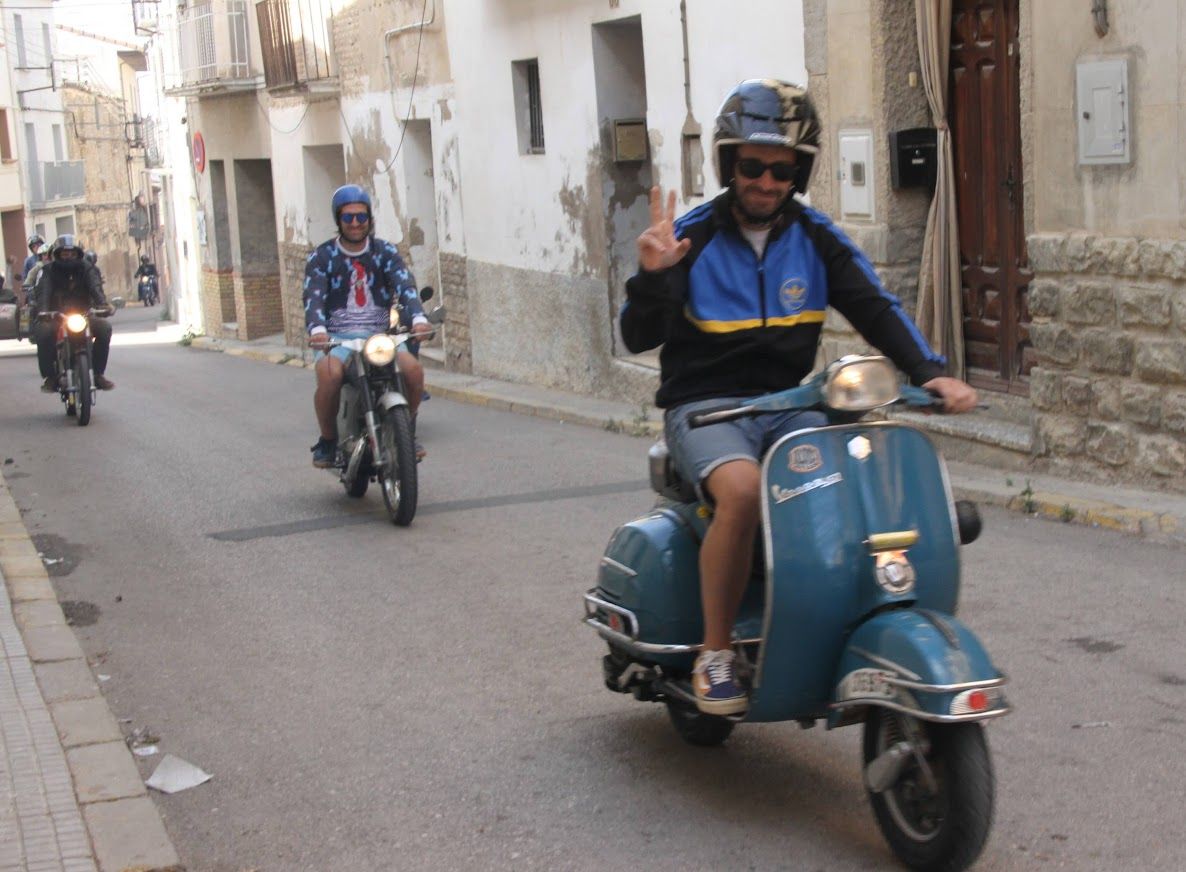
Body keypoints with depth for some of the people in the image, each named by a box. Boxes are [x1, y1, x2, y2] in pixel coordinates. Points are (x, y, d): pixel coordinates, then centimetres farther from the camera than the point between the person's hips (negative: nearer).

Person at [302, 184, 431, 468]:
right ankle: (327, 440, -9)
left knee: (413, 369, -27)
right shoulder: (321, 257, 3)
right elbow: (313, 296, -12)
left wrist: (418, 317, -31)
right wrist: (317, 329, -34)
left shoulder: (385, 251, 7)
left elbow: (405, 284, -10)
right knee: (329, 375, -34)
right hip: (337, 336, -2)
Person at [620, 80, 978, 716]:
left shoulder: (815, 238, 8)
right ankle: (714, 655, -18)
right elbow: (639, 337, -8)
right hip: (703, 405, -3)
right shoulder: (692, 236, -3)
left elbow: (875, 308, 3)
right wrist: (653, 275, -27)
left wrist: (929, 371, -13)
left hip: (788, 404, 4)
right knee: (742, 488, -35)